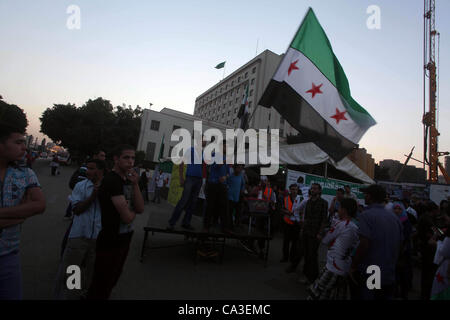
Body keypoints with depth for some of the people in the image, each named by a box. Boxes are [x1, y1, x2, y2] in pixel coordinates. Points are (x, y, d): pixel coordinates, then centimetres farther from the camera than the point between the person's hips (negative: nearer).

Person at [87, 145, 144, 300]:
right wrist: (133, 211, -2)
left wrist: (135, 184, -14)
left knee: (112, 281, 26)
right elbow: (127, 217, -25)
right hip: (110, 242, -8)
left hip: (124, 239, 8)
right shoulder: (112, 180, -22)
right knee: (100, 287, 10)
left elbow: (140, 208, -3)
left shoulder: (128, 179, 5)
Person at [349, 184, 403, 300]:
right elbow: (400, 244, 12)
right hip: (390, 276, 7)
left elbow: (364, 245, -22)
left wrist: (353, 267, -12)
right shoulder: (395, 217, 7)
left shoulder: (366, 215, -15)